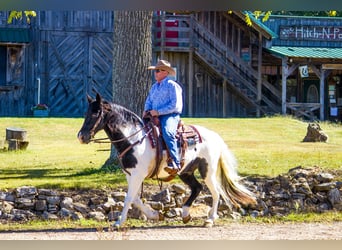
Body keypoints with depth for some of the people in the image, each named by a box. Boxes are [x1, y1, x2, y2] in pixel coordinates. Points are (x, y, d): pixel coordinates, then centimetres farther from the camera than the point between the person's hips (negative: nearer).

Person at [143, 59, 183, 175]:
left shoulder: (172, 85, -3)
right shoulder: (154, 87, 22)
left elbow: (174, 105, -12)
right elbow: (149, 101, 24)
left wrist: (158, 112, -18)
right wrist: (146, 110, 0)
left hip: (170, 115, -8)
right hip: (155, 116, 8)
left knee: (167, 132, -37)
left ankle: (175, 163, -41)